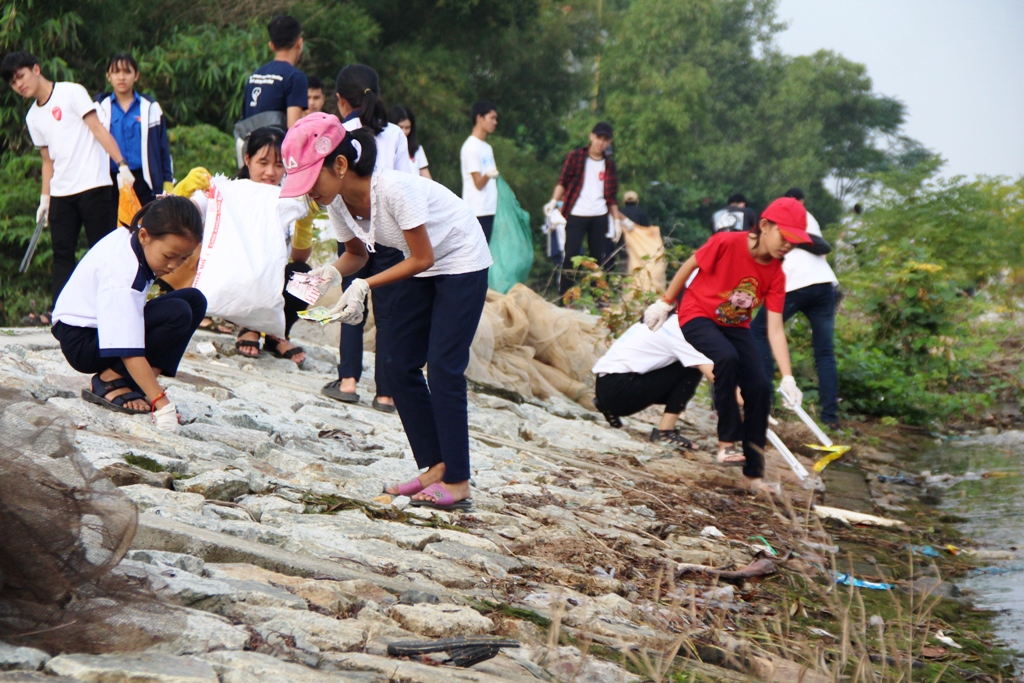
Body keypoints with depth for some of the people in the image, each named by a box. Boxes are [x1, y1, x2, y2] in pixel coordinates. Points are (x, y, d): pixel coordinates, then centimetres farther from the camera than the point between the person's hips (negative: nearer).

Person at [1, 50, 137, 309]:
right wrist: (44, 198, 12)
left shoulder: (72, 93, -2)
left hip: (93, 186, -6)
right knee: (62, 253, 0)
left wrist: (122, 165, -17)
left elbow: (98, 129, -8)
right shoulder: (33, 117, 17)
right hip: (61, 194, 6)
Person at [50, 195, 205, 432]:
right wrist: (161, 403, -40)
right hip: (82, 342, -10)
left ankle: (131, 384, -7)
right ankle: (108, 382, -13)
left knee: (195, 300, -2)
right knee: (177, 314, -29)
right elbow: (128, 351, -37)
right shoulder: (122, 273, -33)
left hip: (110, 324, 10)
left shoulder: (135, 233, -8)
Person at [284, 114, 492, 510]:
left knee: (443, 369, -13)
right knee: (400, 367, 1)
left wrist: (364, 285, -31)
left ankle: (457, 481, -7)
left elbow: (422, 259, -25)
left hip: (461, 263, -8)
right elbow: (356, 253, 3)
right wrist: (334, 272, -19)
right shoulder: (337, 202, -12)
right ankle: (436, 467, 9)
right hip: (423, 269, 8)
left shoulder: (393, 190, -34)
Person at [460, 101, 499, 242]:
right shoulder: (471, 147, -8)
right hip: (477, 211, -9)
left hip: (488, 209, 9)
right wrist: (487, 175, -31)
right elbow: (478, 183, -13)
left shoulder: (487, 148, 20)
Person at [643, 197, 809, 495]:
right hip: (699, 317, -5)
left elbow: (775, 329, -14)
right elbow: (689, 267, -10)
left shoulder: (776, 275, -13)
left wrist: (787, 378, -22)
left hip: (736, 326, 5)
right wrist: (665, 303, -2)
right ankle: (727, 444, -25)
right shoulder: (727, 243, -26)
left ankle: (753, 473, 2)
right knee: (726, 358, -35)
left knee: (760, 389, -9)